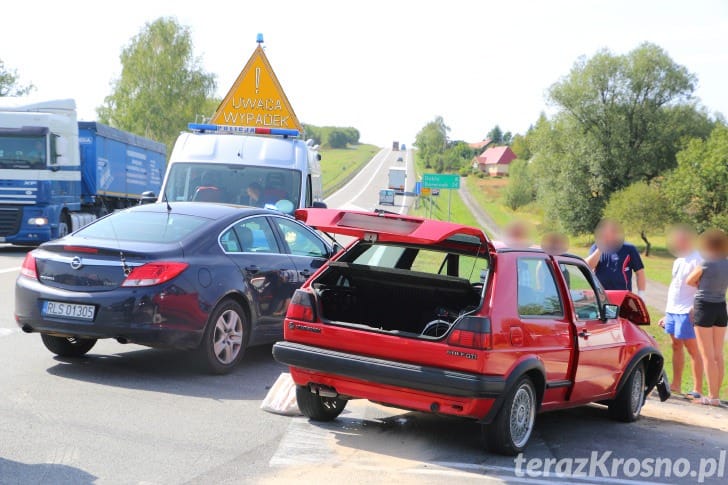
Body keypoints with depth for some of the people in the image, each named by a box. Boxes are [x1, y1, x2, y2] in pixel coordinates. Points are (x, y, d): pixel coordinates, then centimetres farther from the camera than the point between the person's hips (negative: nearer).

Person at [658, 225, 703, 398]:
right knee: (676, 346, 12)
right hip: (673, 310, 9)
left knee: (692, 349, -5)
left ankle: (697, 390, -2)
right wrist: (667, 314, 22)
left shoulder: (697, 260, -11)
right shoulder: (679, 260, 17)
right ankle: (676, 385, 19)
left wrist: (695, 309, -24)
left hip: (687, 312, -9)